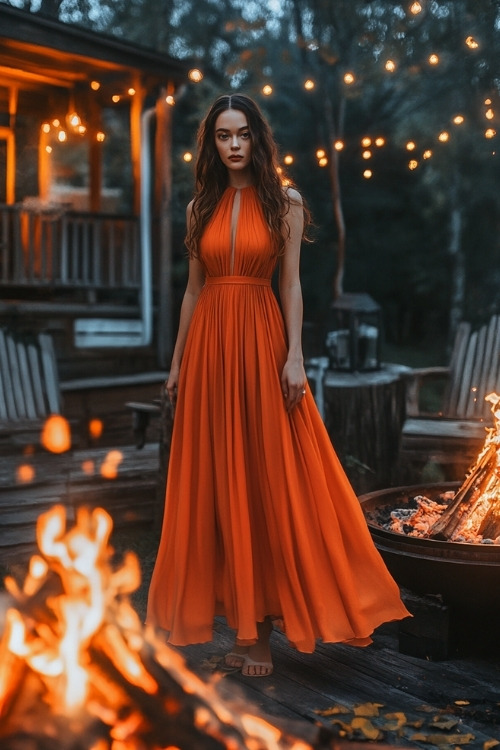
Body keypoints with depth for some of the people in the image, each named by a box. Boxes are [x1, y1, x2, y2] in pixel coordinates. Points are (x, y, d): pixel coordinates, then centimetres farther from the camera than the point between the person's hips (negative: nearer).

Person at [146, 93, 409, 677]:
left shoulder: (285, 202, 2)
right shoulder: (201, 206, 11)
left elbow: (291, 283, -1)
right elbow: (193, 288, 12)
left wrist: (294, 356, -10)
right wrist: (177, 361, 9)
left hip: (261, 339, -3)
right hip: (209, 342, 3)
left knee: (270, 475, -1)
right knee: (218, 477, 5)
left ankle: (260, 620, 10)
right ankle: (244, 619, 18)